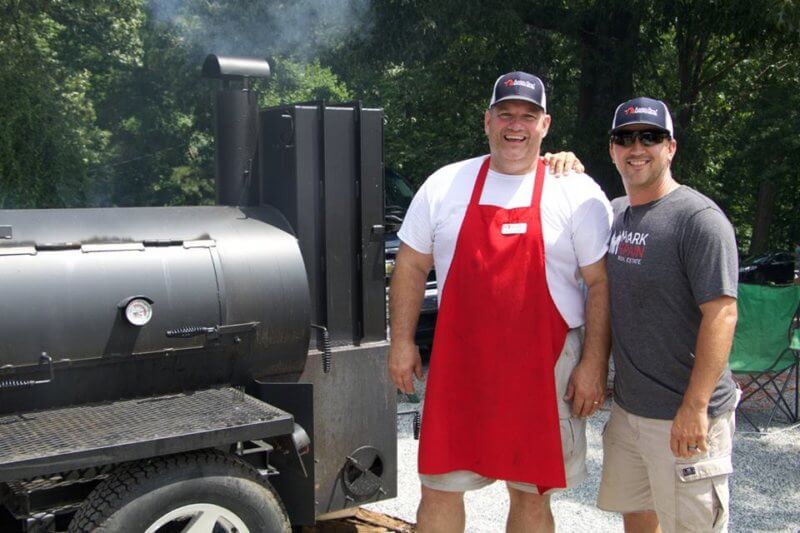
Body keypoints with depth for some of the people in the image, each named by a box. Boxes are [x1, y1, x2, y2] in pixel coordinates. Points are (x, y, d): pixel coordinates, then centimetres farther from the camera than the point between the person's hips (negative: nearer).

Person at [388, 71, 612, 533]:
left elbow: (601, 283, -3)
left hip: (543, 370, -2)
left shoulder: (579, 194, -2)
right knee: (440, 488, 9)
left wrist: (595, 363, -8)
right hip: (457, 366, 2)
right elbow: (411, 267, 9)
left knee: (531, 493, 11)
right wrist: (402, 341, 4)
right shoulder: (445, 185, 5)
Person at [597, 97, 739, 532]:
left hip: (684, 417, -7)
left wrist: (695, 407, -23)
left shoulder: (699, 218, -14)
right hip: (627, 409, 7)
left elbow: (721, 313, -19)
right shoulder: (613, 214, 8)